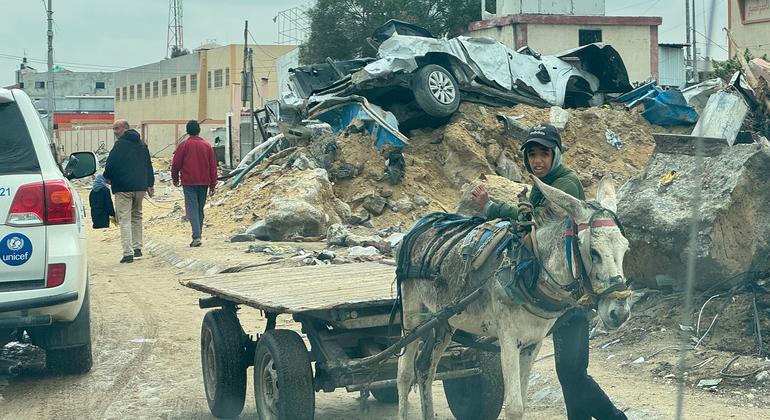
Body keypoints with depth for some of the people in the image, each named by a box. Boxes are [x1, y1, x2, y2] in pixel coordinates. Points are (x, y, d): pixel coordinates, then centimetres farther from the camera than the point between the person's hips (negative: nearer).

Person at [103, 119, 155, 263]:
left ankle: (128, 253, -13)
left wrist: (107, 177, 7)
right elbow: (148, 165, 19)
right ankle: (137, 248, 21)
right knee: (136, 216, 21)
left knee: (124, 219, -6)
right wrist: (150, 184, 24)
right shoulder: (142, 144, 14)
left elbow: (111, 164, -12)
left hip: (123, 188, -7)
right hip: (140, 186, 7)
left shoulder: (120, 144, -10)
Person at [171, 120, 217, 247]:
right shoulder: (207, 146, 5)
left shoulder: (184, 145, -5)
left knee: (192, 209, -6)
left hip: (189, 183, -3)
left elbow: (176, 164, -3)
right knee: (200, 209, 14)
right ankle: (198, 234, 20)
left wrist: (175, 179, 15)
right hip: (204, 183, 4)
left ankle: (196, 236, -19)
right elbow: (213, 166, 6)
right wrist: (212, 185, 10)